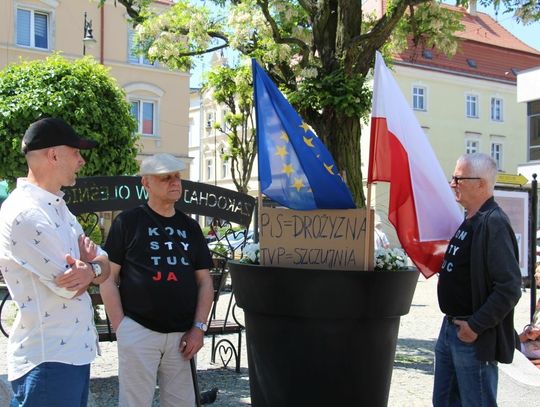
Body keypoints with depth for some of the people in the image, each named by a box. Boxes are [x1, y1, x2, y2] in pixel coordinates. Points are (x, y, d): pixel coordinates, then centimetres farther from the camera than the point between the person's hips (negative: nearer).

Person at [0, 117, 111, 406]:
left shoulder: (59, 208, 13)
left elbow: (105, 265, 11)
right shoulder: (23, 214, -19)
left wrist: (91, 269, -12)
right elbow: (69, 286, -21)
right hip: (48, 359, -9)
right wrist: (91, 264, 1)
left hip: (76, 350, 9)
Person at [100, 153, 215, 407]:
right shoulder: (128, 222, 0)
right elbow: (108, 277, -2)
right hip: (138, 330, -4)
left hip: (181, 334, 4)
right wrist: (120, 328, -9)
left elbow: (204, 281, 12)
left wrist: (198, 328, 1)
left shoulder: (190, 227, 13)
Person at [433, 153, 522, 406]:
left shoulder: (493, 224, -19)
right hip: (451, 328, 10)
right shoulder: (468, 221, 11)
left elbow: (510, 287, -25)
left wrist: (476, 325, -22)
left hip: (474, 337, -10)